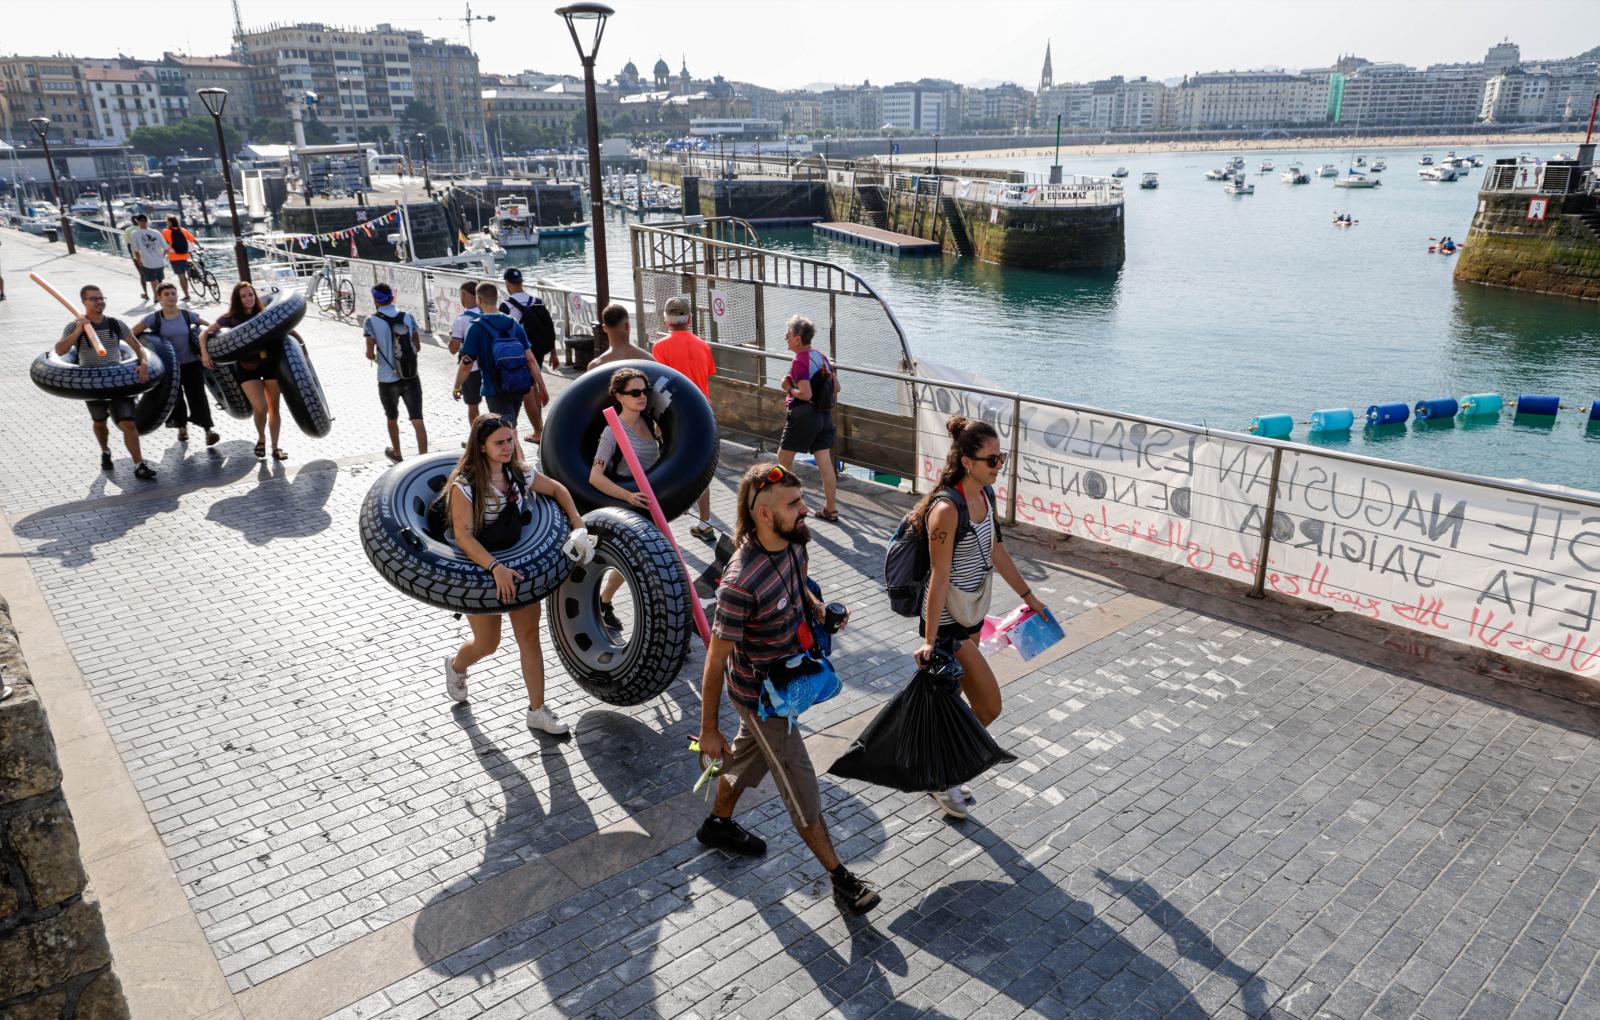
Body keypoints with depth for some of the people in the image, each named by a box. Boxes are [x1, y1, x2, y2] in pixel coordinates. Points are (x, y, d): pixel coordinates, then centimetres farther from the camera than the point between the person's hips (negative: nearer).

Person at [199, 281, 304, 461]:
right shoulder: (230, 318, -1)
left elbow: (287, 330, 11)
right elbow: (204, 333, 4)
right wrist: (204, 354, -9)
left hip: (271, 364, 2)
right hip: (247, 368, -1)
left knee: (274, 407, 6)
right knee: (260, 408, -14)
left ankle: (275, 446, 19)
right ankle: (261, 439, 15)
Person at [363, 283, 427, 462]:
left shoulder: (371, 321, -8)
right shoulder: (408, 317, 1)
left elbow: (370, 353, -11)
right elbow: (417, 348, 6)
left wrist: (373, 357, 11)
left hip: (388, 380, -1)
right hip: (411, 378, 1)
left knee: (392, 419, 20)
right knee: (417, 420, -1)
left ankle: (396, 453, 38)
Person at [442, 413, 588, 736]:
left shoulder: (520, 473, -3)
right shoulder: (464, 485, -19)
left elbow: (557, 489, 12)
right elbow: (463, 535, -28)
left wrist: (578, 525, -1)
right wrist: (496, 568, -38)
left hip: (517, 563, 4)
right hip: (480, 569, -4)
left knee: (529, 636, 0)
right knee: (488, 643, 7)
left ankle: (537, 710, 10)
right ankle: (456, 665, 44)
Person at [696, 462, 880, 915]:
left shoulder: (793, 542, -12)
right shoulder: (741, 584, -36)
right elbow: (716, 662, -25)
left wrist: (817, 607, -8)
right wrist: (709, 730, -16)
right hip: (760, 695, -8)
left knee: (750, 754, 29)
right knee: (799, 784, 6)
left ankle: (719, 824, 55)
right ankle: (840, 878, 23)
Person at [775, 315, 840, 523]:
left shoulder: (799, 361, -15)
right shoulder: (822, 357, 7)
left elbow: (806, 394, -23)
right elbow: (836, 387, 10)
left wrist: (788, 389, -8)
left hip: (803, 416, -7)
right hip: (825, 415, 7)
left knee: (784, 457, 11)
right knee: (825, 463, 6)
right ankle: (831, 509, 8)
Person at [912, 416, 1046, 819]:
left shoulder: (986, 495, 1)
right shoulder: (947, 509, -25)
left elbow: (996, 551, 14)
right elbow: (939, 577, -25)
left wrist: (1028, 595, 22)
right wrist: (930, 640, -25)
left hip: (973, 614, 8)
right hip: (948, 620, -8)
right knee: (989, 706, -3)